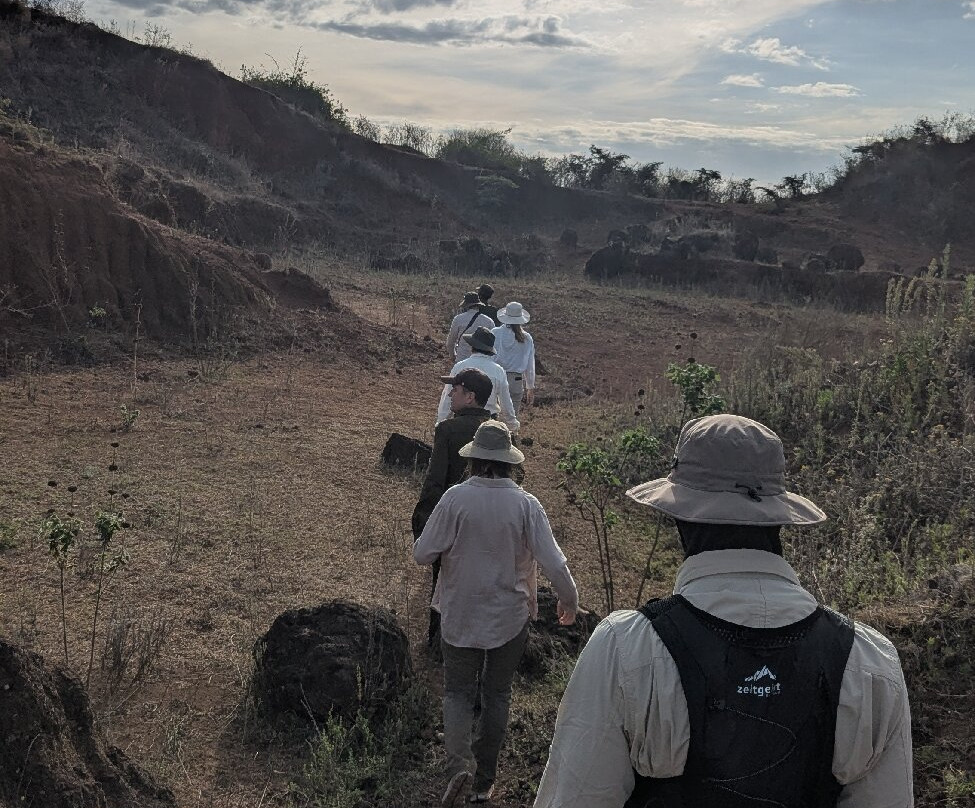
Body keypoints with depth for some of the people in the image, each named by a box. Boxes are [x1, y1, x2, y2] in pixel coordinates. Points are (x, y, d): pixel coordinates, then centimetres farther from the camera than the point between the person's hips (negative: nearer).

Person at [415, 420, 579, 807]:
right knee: (497, 695, 17)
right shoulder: (526, 504, -13)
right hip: (510, 616, 1)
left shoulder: (455, 498, -16)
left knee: (458, 691, 15)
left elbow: (422, 553, -13)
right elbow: (553, 563, -13)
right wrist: (569, 601, 4)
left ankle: (458, 764, -7)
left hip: (460, 615, -1)